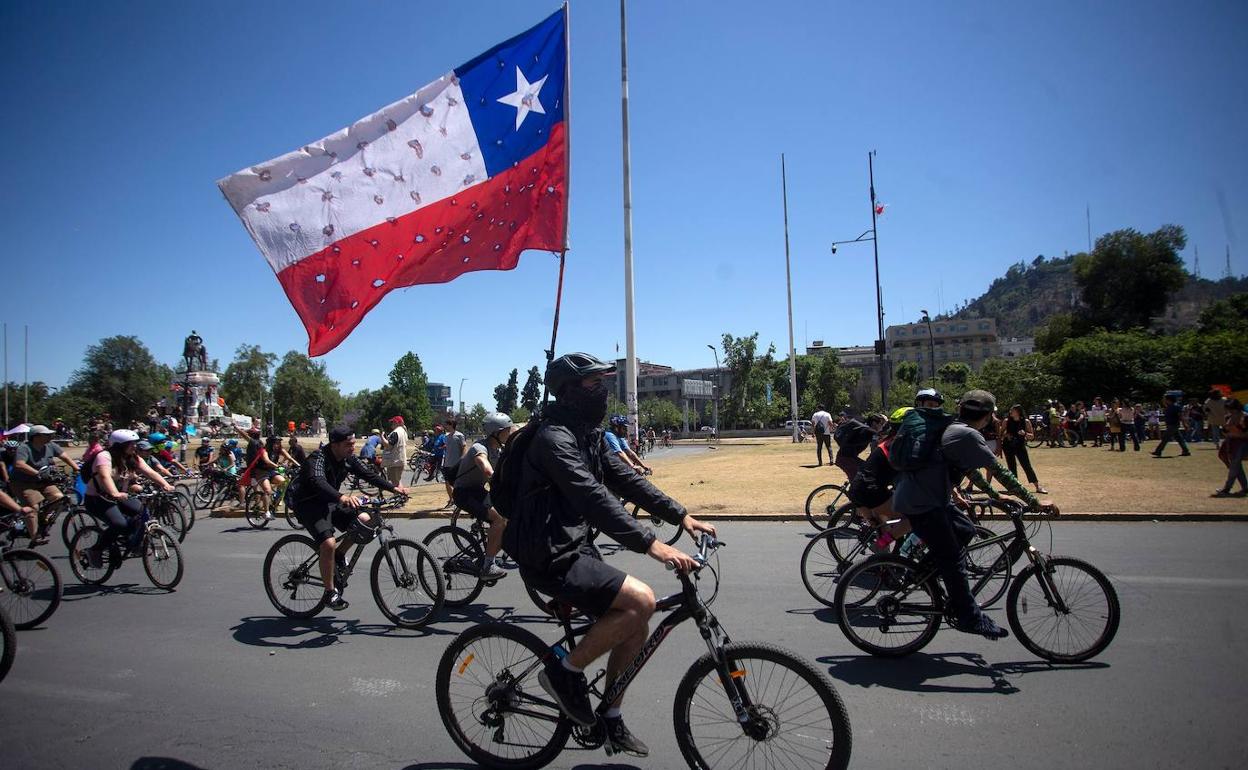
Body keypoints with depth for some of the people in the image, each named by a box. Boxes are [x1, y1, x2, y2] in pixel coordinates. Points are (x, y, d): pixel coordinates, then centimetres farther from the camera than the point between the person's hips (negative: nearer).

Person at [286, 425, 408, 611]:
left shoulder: (348, 459, -3)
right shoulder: (318, 458, -26)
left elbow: (368, 474, -2)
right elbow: (317, 482, -44)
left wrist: (393, 488, -15)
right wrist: (341, 497, -61)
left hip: (328, 501, 7)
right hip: (308, 505, -7)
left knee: (365, 520, -9)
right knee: (329, 543, -26)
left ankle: (338, 554, 11)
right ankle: (330, 593, -11)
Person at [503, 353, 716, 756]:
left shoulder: (587, 434, 12)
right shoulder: (554, 438, -19)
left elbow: (625, 478, 10)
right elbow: (592, 497, -31)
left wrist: (681, 516, 2)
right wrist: (650, 544, -37)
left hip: (575, 547, 10)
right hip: (550, 558, -10)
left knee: (635, 626, 7)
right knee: (641, 601, -21)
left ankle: (611, 720, 24)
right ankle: (565, 670, -3)